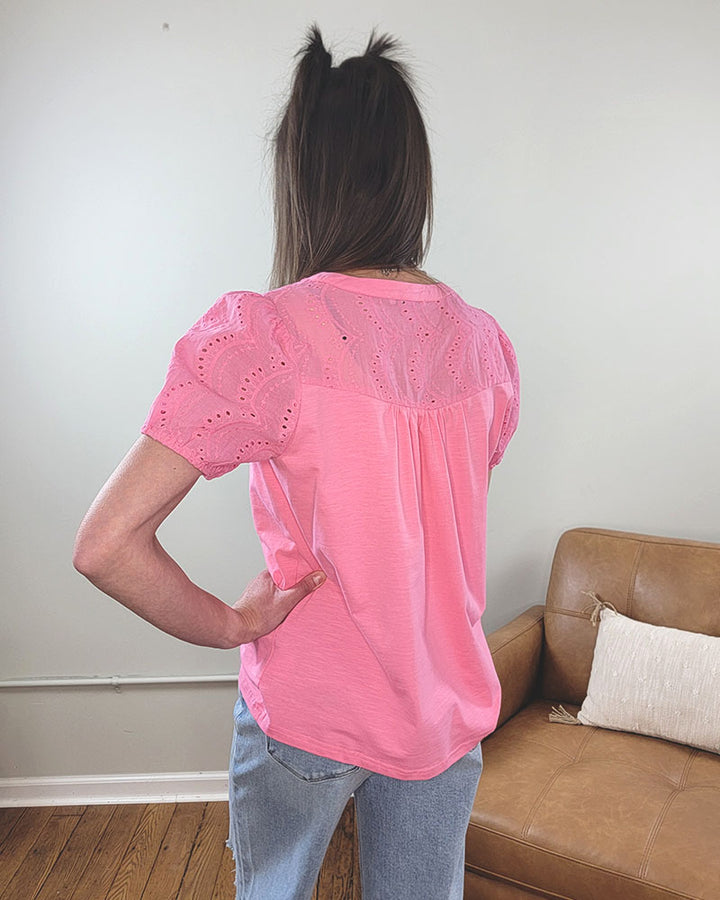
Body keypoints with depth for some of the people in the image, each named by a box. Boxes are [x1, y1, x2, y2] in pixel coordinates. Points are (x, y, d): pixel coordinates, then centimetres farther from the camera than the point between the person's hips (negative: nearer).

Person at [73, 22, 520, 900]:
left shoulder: (261, 333, -23)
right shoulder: (483, 340, -6)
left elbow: (106, 544, -25)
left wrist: (231, 623, -13)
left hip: (305, 711, -3)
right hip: (447, 706, 4)